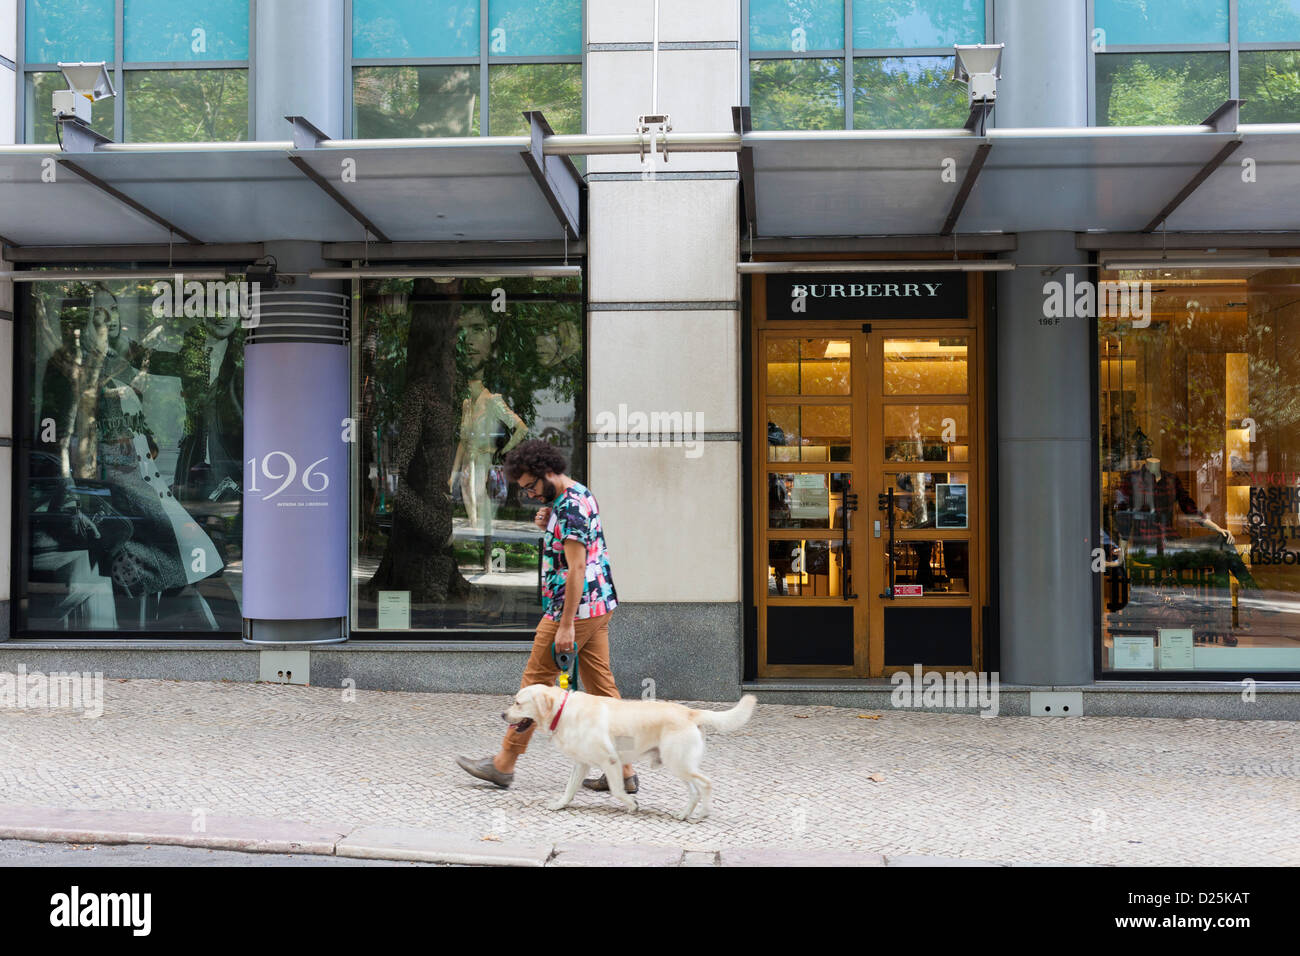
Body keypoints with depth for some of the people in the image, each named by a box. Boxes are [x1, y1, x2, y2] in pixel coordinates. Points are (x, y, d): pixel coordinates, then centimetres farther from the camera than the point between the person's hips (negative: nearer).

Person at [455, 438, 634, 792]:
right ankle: (623, 770, 9)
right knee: (601, 685, 9)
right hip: (599, 607, 10)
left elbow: (576, 567, -23)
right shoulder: (581, 494, 13)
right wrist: (548, 527, 5)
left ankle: (504, 764, 11)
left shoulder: (570, 507, -19)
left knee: (535, 682, 1)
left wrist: (566, 624, -24)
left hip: (575, 609, -10)